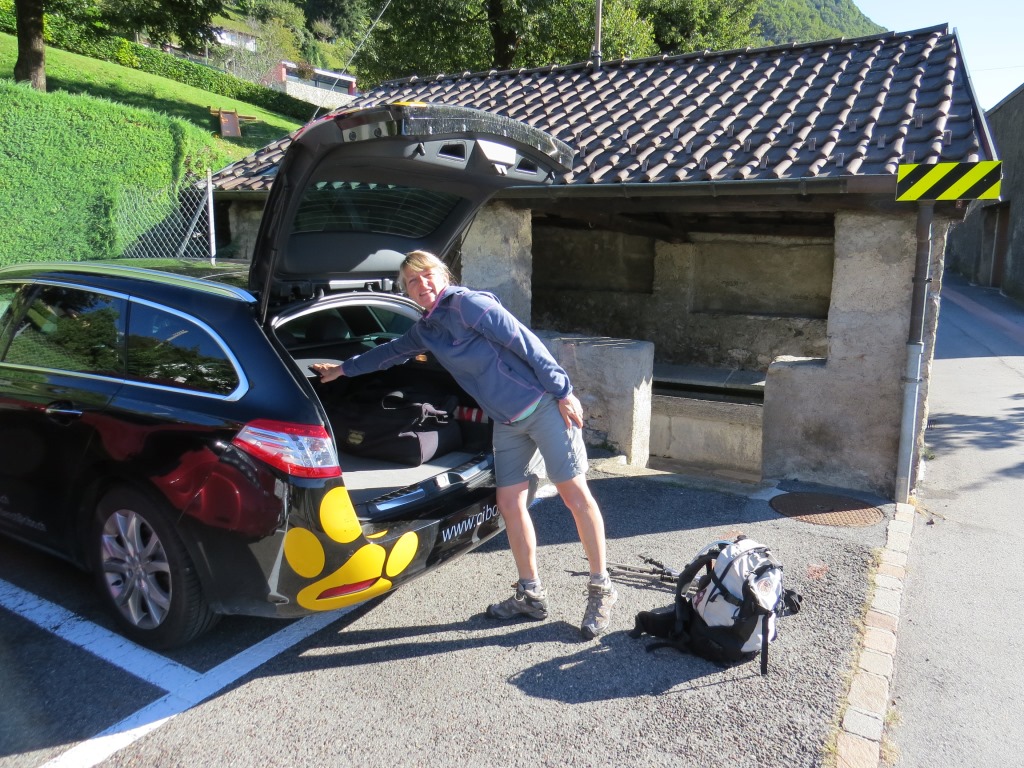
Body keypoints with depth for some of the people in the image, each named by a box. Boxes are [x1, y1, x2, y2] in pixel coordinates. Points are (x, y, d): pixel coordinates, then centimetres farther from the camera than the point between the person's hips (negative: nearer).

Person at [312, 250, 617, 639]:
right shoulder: (426, 329, 12)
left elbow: (526, 343, -16)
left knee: (575, 494, -2)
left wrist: (563, 391, -17)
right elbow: (391, 352, 30)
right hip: (507, 422, 8)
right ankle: (531, 595, 21)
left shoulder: (467, 303, -13)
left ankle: (601, 588, 10)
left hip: (543, 405, -8)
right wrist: (343, 368, 36)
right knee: (509, 502, 7)